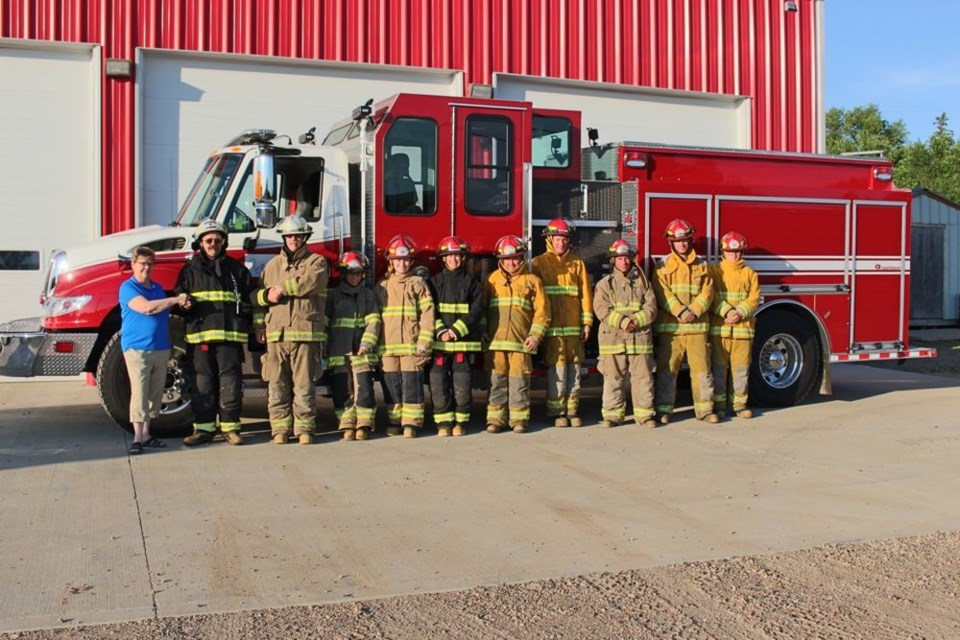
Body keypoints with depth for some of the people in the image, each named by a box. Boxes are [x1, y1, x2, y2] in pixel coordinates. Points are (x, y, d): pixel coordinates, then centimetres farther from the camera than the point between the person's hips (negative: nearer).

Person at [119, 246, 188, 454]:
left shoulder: (158, 288, 17)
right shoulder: (128, 287, -5)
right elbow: (146, 307, -19)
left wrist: (181, 305, 7)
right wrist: (176, 299, -14)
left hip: (161, 348, 7)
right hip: (137, 348, -7)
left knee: (155, 393, 9)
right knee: (139, 392, -9)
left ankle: (146, 434, 17)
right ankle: (138, 437, -7)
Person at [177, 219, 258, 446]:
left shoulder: (236, 268, 13)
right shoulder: (190, 269, 12)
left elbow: (249, 295, 13)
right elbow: (179, 295, 9)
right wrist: (184, 302, -13)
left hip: (230, 335, 0)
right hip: (199, 334, 0)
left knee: (230, 383, 0)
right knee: (202, 384, 3)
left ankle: (230, 427, 8)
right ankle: (203, 428, 11)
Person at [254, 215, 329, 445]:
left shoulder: (316, 262, 9)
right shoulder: (272, 265, 20)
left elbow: (312, 282, -13)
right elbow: (258, 295, 23)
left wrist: (282, 288, -8)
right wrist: (267, 295, 0)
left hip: (306, 333, -3)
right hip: (276, 333, 3)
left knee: (304, 385, -2)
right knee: (277, 385, 2)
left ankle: (304, 428, 5)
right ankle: (280, 429, 8)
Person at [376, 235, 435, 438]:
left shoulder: (418, 284, 5)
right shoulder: (382, 286, 15)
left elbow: (427, 314, -2)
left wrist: (424, 342, -10)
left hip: (411, 345, -3)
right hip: (388, 345, 3)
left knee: (411, 383, -5)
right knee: (391, 385, 5)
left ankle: (411, 423, 0)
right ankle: (395, 421, 14)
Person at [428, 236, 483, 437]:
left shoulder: (471, 282, 6)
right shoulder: (435, 282, 10)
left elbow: (476, 311, -2)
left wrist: (456, 331, -12)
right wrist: (440, 331, -12)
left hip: (464, 341, -1)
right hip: (439, 342, 1)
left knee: (462, 383, -1)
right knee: (438, 383, -2)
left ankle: (460, 422, 10)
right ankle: (444, 422, 5)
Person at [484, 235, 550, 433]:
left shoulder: (531, 280, 7)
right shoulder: (492, 279, 12)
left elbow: (542, 311, 4)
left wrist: (536, 335, -5)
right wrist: (482, 332, 5)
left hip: (521, 342, -2)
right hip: (495, 341, 2)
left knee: (519, 381, -1)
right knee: (497, 381, 4)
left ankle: (519, 419, 7)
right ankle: (496, 418, 10)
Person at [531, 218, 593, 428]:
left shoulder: (577, 264, 12)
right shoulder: (539, 263, 5)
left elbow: (585, 294, 10)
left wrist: (587, 322, 3)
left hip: (574, 327, 3)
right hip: (552, 327, -2)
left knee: (574, 370, 4)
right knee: (557, 371, -4)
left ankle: (572, 410, 12)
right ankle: (557, 412, 4)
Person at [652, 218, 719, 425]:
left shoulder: (701, 266, 14)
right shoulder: (663, 266, 6)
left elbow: (707, 292, 3)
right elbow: (663, 293, -6)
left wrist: (694, 311, -13)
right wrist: (680, 311, -18)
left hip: (697, 326, 2)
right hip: (669, 327, -2)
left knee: (701, 369, 2)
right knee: (666, 370, 0)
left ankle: (705, 409, 9)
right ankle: (663, 410, 7)